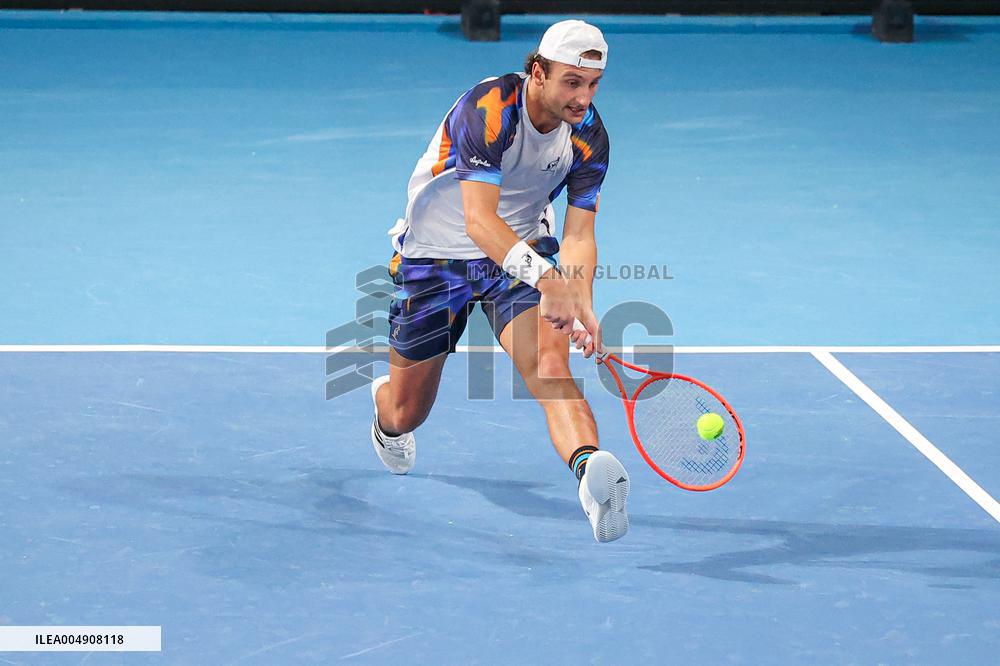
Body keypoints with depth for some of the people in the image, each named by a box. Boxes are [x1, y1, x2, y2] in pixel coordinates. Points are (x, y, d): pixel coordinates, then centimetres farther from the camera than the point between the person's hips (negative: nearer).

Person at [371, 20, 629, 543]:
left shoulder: (589, 137, -12)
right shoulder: (488, 109, -29)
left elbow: (578, 235, -12)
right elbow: (479, 220, -37)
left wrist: (581, 303, -32)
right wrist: (545, 278, -52)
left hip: (522, 254, 3)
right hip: (435, 251, -2)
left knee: (550, 365, -28)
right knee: (406, 415, 11)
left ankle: (590, 471, -52)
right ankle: (384, 404, 49)